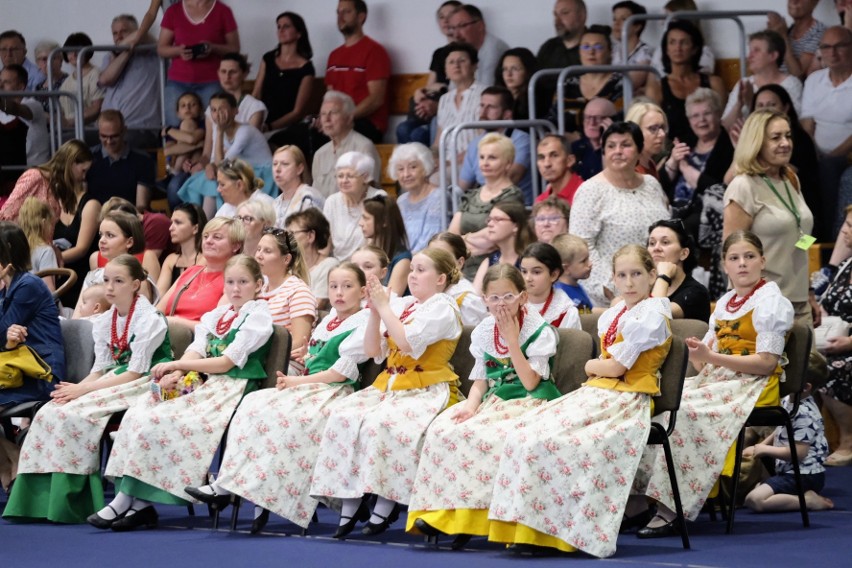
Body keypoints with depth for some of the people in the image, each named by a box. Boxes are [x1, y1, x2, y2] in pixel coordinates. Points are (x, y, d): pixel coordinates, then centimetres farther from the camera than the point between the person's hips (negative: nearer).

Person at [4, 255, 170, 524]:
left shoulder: (149, 319, -12)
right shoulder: (103, 323, 11)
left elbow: (135, 373, -16)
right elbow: (100, 370, 10)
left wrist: (83, 389, -18)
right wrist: (77, 388, -13)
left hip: (143, 388, -7)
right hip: (113, 386, 7)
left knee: (74, 415, -26)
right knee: (51, 412, -15)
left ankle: (68, 502, -19)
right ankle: (42, 498, -16)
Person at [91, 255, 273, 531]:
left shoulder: (257, 316, -2)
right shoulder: (215, 316, 21)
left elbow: (226, 362, -9)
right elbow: (195, 352, 9)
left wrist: (175, 365, -9)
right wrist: (175, 374, -14)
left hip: (232, 391, -7)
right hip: (202, 384, 7)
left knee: (156, 421, -25)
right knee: (139, 413, -17)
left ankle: (124, 501, -18)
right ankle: (140, 505, -24)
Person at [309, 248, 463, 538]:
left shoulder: (443, 308, -5)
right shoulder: (401, 305, 17)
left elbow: (407, 342, -19)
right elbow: (372, 351, 13)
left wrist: (384, 306, -12)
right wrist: (375, 311, 1)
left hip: (428, 391, -7)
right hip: (389, 384, 7)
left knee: (379, 424, -33)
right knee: (343, 416, -19)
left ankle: (385, 504, -23)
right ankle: (350, 502, -18)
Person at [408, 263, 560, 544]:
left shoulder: (539, 331, -5)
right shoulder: (483, 332, 10)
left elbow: (530, 382, -13)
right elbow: (480, 381, 12)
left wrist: (512, 339, -14)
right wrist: (471, 403, -10)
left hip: (530, 403, -5)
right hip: (494, 401, 5)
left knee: (488, 437, -34)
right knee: (443, 430, -22)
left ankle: (468, 517, -25)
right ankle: (441, 512, -20)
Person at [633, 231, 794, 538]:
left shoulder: (771, 301, -3)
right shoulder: (724, 303, 20)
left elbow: (766, 362, -13)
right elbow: (707, 362, 17)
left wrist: (711, 358, -20)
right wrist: (696, 353, -8)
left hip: (755, 386, -8)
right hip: (718, 380, 8)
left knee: (684, 412, -30)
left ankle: (670, 510, -32)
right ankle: (643, 496, -21)